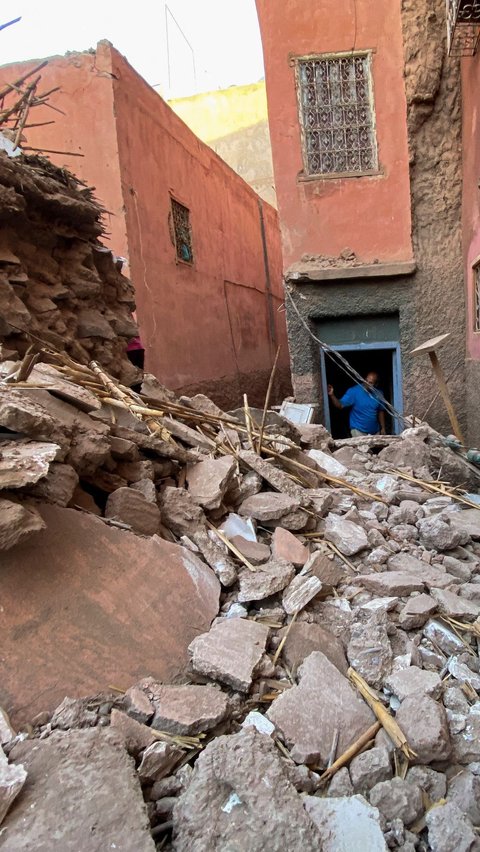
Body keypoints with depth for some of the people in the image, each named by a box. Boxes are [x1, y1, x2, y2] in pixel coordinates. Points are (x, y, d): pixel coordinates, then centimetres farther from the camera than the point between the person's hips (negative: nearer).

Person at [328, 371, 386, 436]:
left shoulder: (379, 394, 0)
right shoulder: (354, 391, -13)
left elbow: (381, 412, 11)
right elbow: (340, 405, -18)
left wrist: (383, 428, 10)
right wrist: (332, 395, -34)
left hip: (375, 432, 5)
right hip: (358, 431, -4)